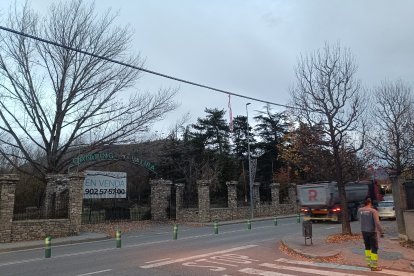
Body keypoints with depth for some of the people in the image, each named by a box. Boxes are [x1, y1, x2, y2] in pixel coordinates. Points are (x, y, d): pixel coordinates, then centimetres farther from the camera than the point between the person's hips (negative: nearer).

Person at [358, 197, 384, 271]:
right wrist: (381, 232, -16)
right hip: (372, 231, -5)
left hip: (364, 231, 5)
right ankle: (374, 266, 2)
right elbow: (377, 223, -19)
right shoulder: (373, 211, -13)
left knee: (367, 247, 19)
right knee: (374, 248, 1)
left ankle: (369, 263, 25)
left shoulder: (360, 210, 1)